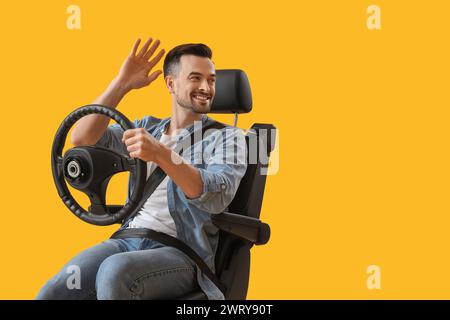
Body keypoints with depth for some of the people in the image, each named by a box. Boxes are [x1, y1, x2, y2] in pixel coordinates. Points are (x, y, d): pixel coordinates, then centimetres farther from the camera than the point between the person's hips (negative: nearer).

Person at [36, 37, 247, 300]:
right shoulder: (148, 128, 20)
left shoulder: (227, 137, 5)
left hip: (181, 252, -4)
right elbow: (82, 139, 9)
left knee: (115, 272, -37)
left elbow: (216, 197, -15)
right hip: (128, 239, 4)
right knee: (53, 293, -24)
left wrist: (160, 154, -30)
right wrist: (122, 83, 3)